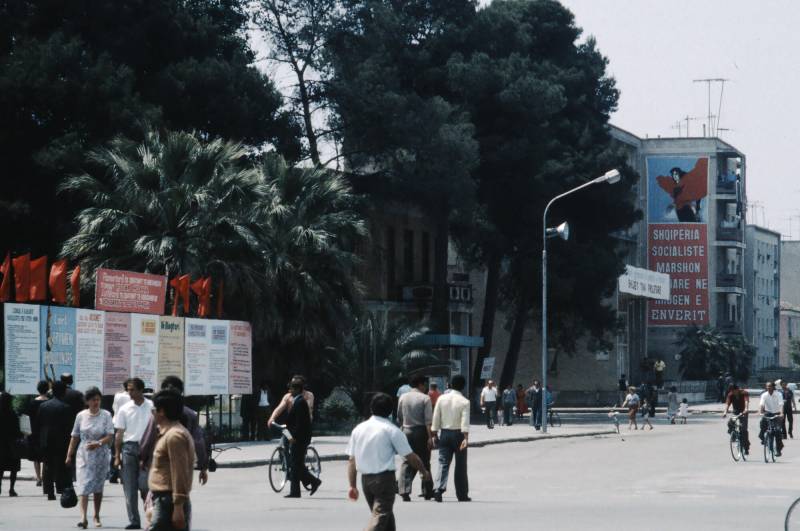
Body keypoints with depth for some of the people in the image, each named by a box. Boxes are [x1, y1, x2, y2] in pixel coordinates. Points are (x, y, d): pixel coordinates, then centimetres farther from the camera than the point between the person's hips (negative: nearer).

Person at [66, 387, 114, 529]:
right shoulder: (81, 416, 2)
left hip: (101, 454, 0)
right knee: (83, 485, -12)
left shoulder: (106, 415, -1)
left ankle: (96, 516, 25)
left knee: (98, 486, 11)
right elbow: (75, 437, 8)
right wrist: (69, 455, 7)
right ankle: (83, 517, -21)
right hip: (84, 454, 0)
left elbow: (110, 436, -7)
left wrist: (98, 443, -24)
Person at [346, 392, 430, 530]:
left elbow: (351, 460, 7)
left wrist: (352, 486, 10)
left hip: (365, 479, 6)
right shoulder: (391, 430, -7)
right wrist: (424, 471, 12)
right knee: (381, 516, -10)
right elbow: (410, 457, -4)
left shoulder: (358, 429, 8)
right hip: (385, 478, -6)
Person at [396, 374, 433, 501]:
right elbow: (428, 420, -12)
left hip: (407, 431, 3)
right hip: (421, 431, -3)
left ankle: (404, 490, -12)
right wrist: (429, 437, -12)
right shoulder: (425, 398, -8)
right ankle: (427, 492, 15)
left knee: (407, 462, 2)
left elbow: (399, 418, 11)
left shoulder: (403, 398, 5)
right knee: (424, 462, 8)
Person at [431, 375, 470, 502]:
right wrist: (466, 438, -19)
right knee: (460, 465, 7)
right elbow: (465, 421, -16)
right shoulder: (464, 402, -8)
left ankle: (439, 488, -19)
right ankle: (462, 495, 12)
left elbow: (436, 418, 2)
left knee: (443, 463, 2)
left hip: (444, 433, 2)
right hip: (458, 434, -2)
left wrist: (434, 435, 9)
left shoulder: (442, 399, 1)